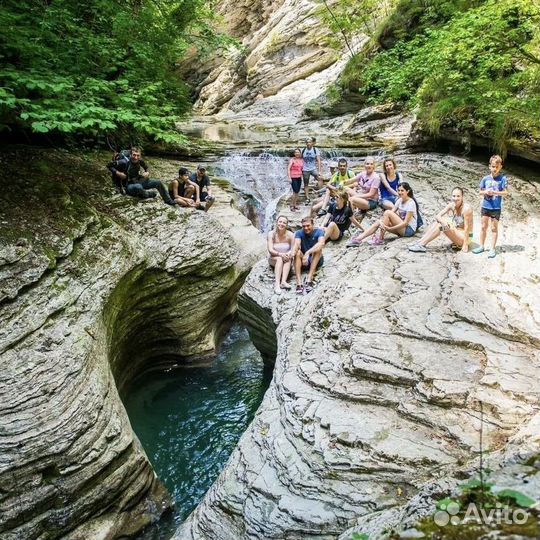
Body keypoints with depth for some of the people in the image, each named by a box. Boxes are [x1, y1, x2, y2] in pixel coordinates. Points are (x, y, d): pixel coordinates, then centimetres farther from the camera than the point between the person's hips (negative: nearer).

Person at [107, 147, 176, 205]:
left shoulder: (140, 162, -5)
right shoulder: (125, 162, -21)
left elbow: (146, 168, 18)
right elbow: (109, 166, -16)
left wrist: (147, 173, -3)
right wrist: (117, 173, -26)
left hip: (139, 182, 6)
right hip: (129, 186, -6)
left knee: (158, 183, -2)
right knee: (138, 187, -41)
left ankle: (168, 200, 15)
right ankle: (147, 194, -6)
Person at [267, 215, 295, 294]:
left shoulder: (290, 235, -10)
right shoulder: (271, 234, -12)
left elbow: (293, 249, -9)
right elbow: (270, 250, -18)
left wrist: (289, 254, -31)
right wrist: (280, 254, -35)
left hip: (286, 258, 1)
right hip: (273, 259, -1)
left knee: (288, 259, -32)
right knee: (279, 259, -33)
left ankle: (283, 281, -47)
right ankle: (277, 284, -49)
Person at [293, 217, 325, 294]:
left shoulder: (319, 232, -8)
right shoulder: (299, 233, -2)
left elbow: (321, 243, -30)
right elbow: (297, 244, -23)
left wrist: (308, 253, -44)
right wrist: (293, 251, -47)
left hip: (316, 261, -1)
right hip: (304, 261, 1)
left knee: (317, 249, -29)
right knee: (298, 252, -28)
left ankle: (309, 280, -39)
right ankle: (299, 283, -43)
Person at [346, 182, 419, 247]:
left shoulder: (411, 203, -15)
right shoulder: (399, 200, 8)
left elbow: (405, 223, -20)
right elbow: (393, 212, -2)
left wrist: (389, 228, -26)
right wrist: (381, 222, -22)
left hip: (409, 230, -8)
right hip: (401, 227, 8)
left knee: (387, 212, -23)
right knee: (378, 223, -9)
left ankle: (380, 239, -19)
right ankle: (358, 239, -18)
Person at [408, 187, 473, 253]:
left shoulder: (466, 208, -20)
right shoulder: (451, 205, -2)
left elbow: (466, 228, -21)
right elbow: (437, 216, -9)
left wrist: (465, 245, -23)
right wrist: (442, 221, -32)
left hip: (465, 237, -7)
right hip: (456, 233, 7)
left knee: (441, 225, -24)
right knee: (438, 221, -10)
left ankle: (421, 245, -24)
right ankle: (420, 242, -16)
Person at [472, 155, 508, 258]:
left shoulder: (502, 178, -8)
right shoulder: (486, 178, 1)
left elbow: (505, 192, -11)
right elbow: (480, 191, 8)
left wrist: (494, 192, -23)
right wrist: (486, 192, -13)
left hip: (496, 207, -3)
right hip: (485, 206, 4)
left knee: (494, 228, 4)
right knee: (484, 227, 12)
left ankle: (493, 249, 12)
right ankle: (481, 246, 24)